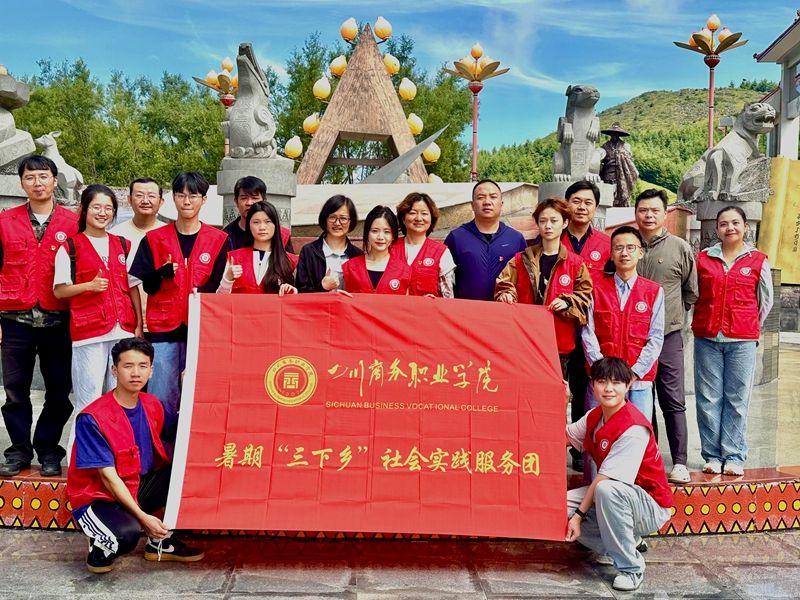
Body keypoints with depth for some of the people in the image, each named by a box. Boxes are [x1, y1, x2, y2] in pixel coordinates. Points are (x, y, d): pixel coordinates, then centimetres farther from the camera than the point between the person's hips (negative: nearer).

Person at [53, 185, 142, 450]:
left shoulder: (123, 245, 15)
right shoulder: (70, 247, 4)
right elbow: (59, 290, 2)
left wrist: (139, 325, 7)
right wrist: (89, 286, -15)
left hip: (123, 329, 4)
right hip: (88, 331, -3)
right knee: (90, 398, -3)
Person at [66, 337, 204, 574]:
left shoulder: (152, 405, 0)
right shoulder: (91, 418, -20)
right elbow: (108, 476, -20)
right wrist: (142, 517, -24)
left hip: (138, 488, 7)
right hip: (98, 498, -7)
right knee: (127, 533, -38)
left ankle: (161, 541, 5)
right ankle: (100, 547, 1)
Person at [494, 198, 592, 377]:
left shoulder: (576, 263, 5)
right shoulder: (521, 259, 9)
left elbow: (584, 295, 5)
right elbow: (504, 284, 3)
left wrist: (568, 303, -13)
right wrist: (506, 295, -18)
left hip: (560, 342, -1)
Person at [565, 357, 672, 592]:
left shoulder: (634, 429, -25)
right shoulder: (594, 416, 1)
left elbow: (605, 479, -25)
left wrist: (579, 514, -21)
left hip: (651, 506, -8)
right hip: (610, 497, 8)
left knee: (606, 491, -38)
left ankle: (630, 567, -19)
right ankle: (613, 547, 11)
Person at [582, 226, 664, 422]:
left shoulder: (654, 291, 5)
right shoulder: (597, 289, 7)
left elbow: (656, 338, 0)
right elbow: (588, 334, 1)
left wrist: (634, 373, -9)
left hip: (640, 379, 0)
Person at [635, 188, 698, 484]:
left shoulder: (680, 248, 2)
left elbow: (691, 291, 11)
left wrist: (671, 312, 9)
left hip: (668, 336, -2)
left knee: (673, 401, -2)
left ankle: (679, 463, 5)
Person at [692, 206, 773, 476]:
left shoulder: (758, 261, 5)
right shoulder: (703, 258, 6)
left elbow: (766, 300, 12)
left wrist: (751, 328, 12)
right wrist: (704, 324, 12)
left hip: (742, 341, -1)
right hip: (706, 339, 1)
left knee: (737, 399, 2)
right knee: (708, 398, 2)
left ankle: (734, 456, 10)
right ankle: (712, 455, 11)